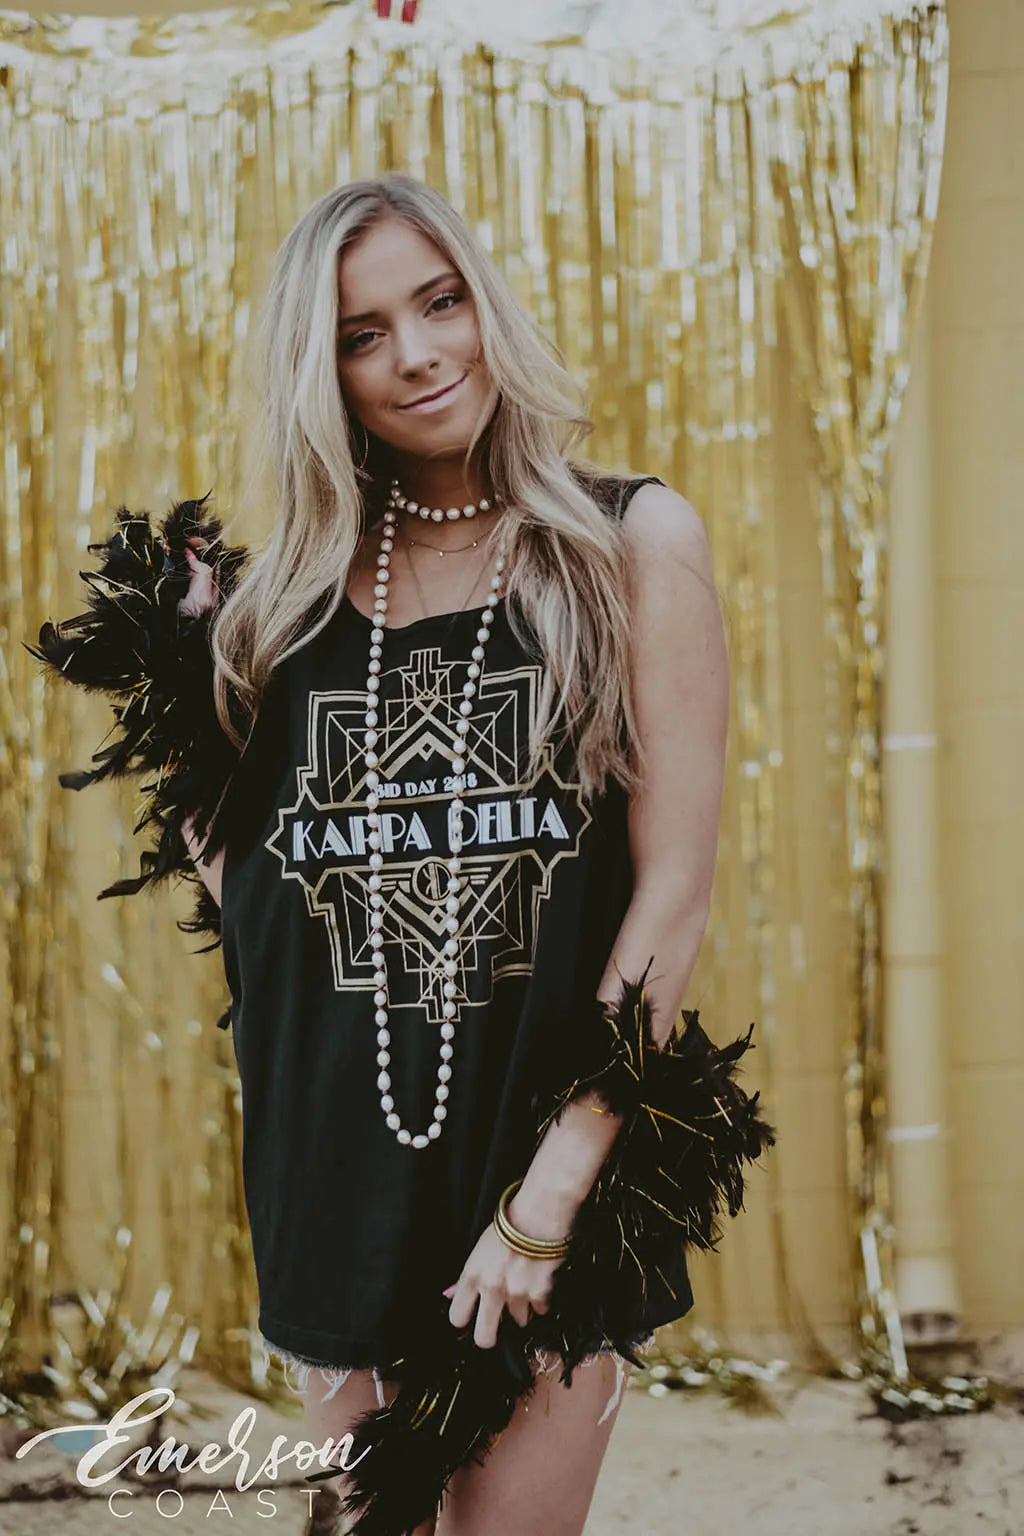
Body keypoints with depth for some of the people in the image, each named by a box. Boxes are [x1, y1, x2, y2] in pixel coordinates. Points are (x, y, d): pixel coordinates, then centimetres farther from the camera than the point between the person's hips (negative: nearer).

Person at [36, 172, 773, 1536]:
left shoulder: (632, 541, -3)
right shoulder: (299, 582, 8)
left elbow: (677, 881, -8)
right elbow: (226, 847, 17)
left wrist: (552, 1194, -13)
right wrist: (188, 658, 3)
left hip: (556, 1140, -3)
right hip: (334, 1153, 4)